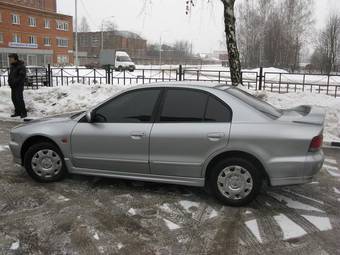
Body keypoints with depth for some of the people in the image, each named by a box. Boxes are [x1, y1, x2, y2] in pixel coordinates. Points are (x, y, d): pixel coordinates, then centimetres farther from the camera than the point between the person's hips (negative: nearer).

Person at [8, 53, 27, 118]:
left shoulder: (21, 66, -11)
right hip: (13, 86, 8)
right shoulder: (12, 66, 15)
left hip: (19, 85, -8)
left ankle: (24, 113, -8)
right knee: (14, 98, 8)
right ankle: (17, 112, 16)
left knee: (19, 98, -13)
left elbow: (22, 76, -18)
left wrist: (14, 82, -20)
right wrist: (9, 81, 5)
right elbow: (10, 75, 22)